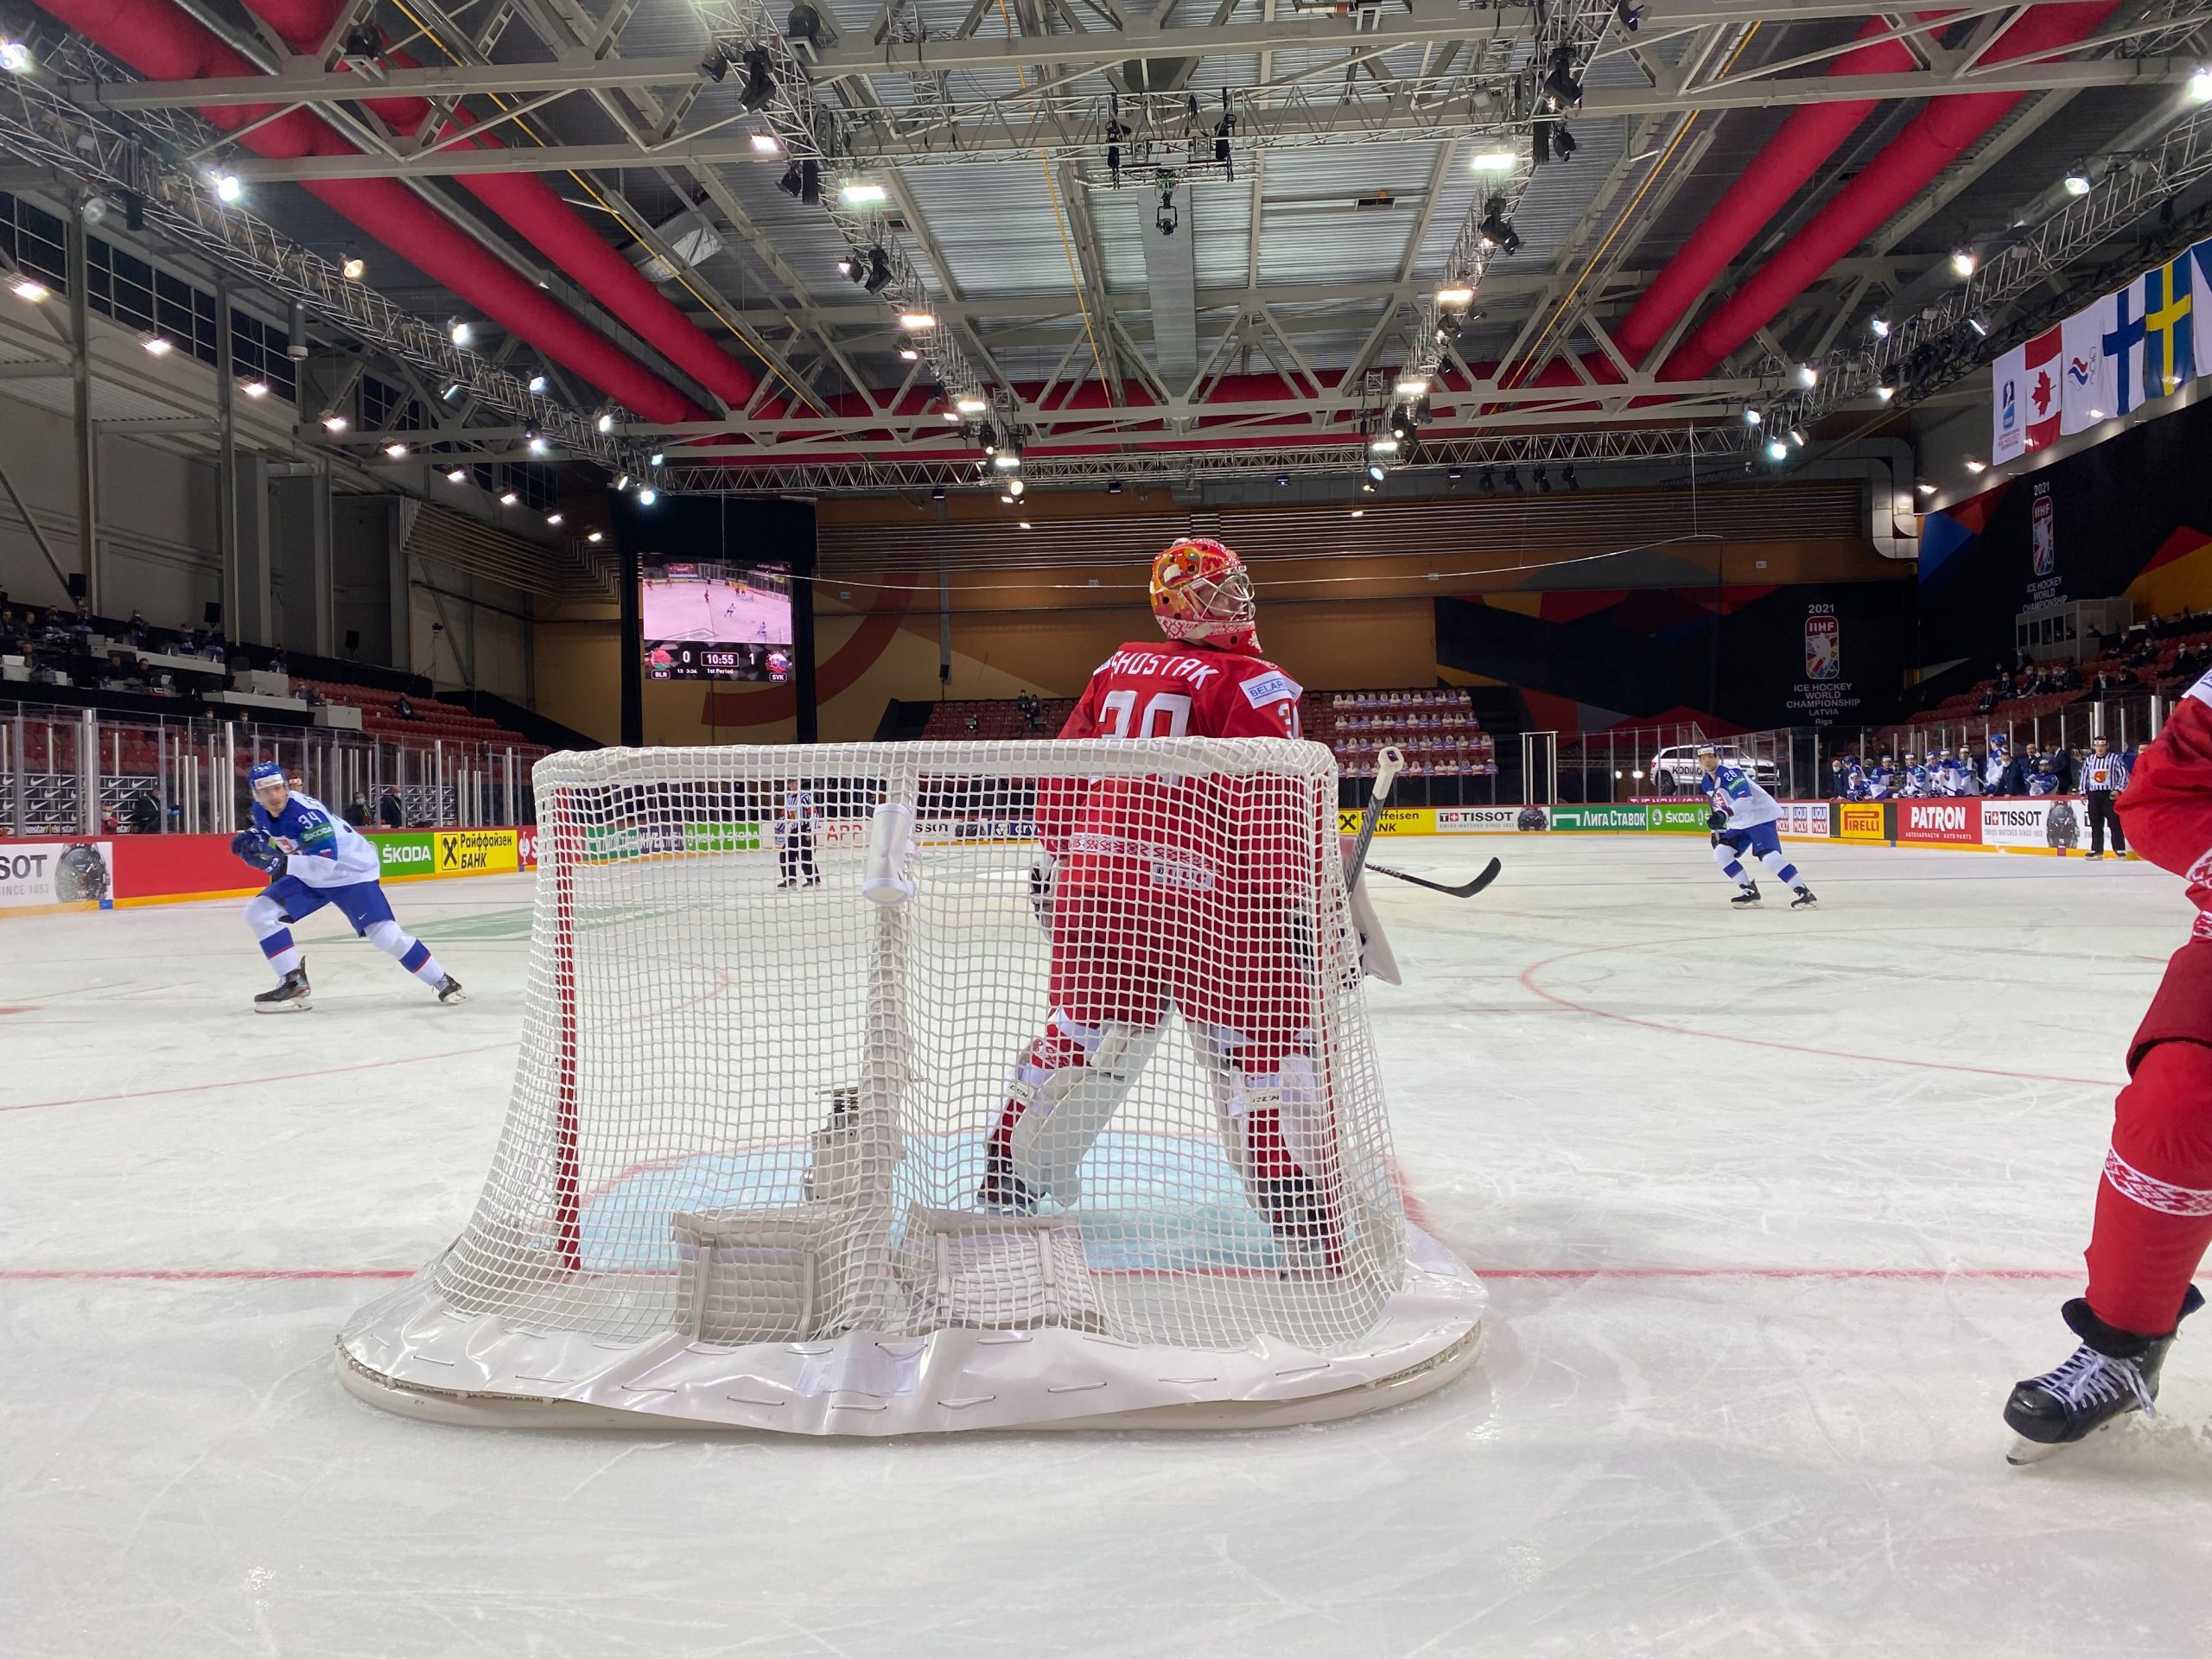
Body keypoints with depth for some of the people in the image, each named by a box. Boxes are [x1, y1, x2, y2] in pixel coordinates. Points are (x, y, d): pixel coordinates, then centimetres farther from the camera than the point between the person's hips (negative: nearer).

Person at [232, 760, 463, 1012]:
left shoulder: (305, 811, -30)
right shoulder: (261, 812, -6)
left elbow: (325, 863, -37)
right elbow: (266, 833, 20)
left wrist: (283, 863, -45)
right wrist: (250, 839, -2)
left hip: (352, 871, -8)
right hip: (308, 877, 8)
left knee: (386, 935, -17)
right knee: (259, 911, -7)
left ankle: (443, 982, -3)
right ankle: (295, 984, -3)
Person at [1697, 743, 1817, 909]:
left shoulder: (1730, 773, -20)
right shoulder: (1707, 783, 9)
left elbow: (1744, 799, -33)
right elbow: (1719, 808, 25)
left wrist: (1724, 814, -46)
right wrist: (1717, 831, 23)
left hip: (1761, 817, -9)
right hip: (1739, 823, 9)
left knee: (1769, 857, -23)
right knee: (1720, 853, -3)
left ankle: (1804, 892, -20)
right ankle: (1749, 891, 5)